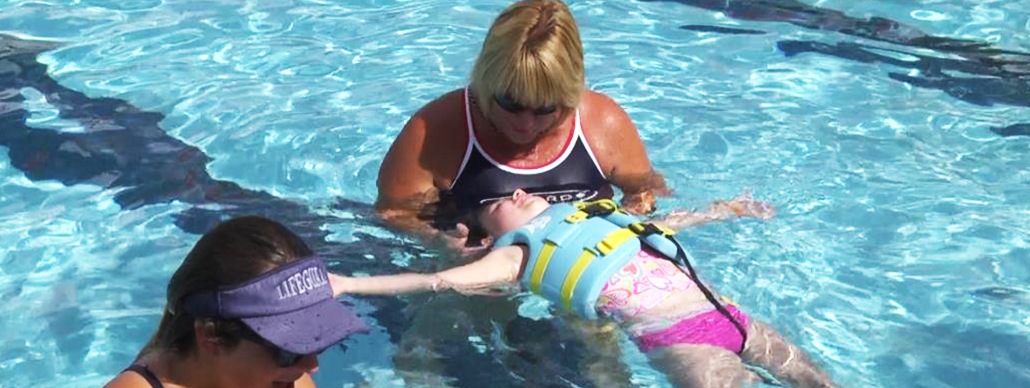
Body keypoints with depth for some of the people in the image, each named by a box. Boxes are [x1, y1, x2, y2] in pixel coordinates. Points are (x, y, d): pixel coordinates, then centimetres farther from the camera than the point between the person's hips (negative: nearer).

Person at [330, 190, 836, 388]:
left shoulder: (598, 213, 21)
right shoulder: (518, 254, 2)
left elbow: (668, 223, 36)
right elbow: (437, 281, -6)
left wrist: (726, 210, 47)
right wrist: (346, 284, -13)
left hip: (722, 312, 7)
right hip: (675, 338, -7)